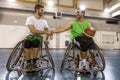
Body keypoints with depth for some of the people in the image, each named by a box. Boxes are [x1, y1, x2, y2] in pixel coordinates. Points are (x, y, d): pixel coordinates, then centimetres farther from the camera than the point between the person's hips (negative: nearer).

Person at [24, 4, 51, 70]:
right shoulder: (30, 18, -4)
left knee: (36, 41, -36)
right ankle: (28, 63, -18)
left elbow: (47, 31, 18)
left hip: (39, 36, 2)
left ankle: (33, 62, -20)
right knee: (27, 42, -37)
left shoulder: (44, 21, 8)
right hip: (31, 35, -1)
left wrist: (47, 39, 4)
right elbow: (33, 31, -17)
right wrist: (44, 32, -18)